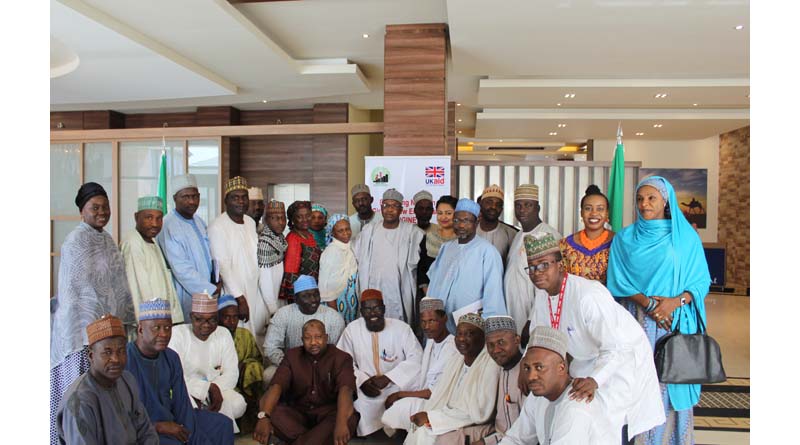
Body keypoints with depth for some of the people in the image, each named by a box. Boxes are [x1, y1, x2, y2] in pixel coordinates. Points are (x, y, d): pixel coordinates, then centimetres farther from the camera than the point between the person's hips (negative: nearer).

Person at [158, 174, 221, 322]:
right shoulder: (169, 226, -17)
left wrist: (218, 281, 0)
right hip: (187, 296, -7)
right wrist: (211, 290, -14)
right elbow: (181, 269, -20)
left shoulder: (199, 221, 9)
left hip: (209, 288, 7)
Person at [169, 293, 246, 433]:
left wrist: (216, 388, -24)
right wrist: (207, 389, -26)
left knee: (238, 404, -24)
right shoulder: (177, 333, -12)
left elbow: (231, 373, -2)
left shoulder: (223, 334, 1)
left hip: (215, 389, 4)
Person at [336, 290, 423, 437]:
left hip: (398, 386, -1)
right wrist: (362, 381, -16)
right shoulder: (352, 329, -1)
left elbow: (416, 358, -10)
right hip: (366, 390, 1)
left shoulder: (401, 328, -6)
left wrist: (388, 378, -19)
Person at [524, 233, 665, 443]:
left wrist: (594, 381, -49)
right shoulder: (543, 298, -7)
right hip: (587, 361, 8)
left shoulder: (588, 296, -35)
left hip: (622, 358, -8)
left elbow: (617, 349, -36)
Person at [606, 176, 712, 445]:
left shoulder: (686, 237, 6)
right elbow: (619, 281, 0)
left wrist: (676, 302, -14)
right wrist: (647, 303, -13)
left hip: (676, 322, 0)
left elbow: (701, 280, 3)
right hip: (636, 322, 0)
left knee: (673, 381, 0)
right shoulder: (625, 239, 7)